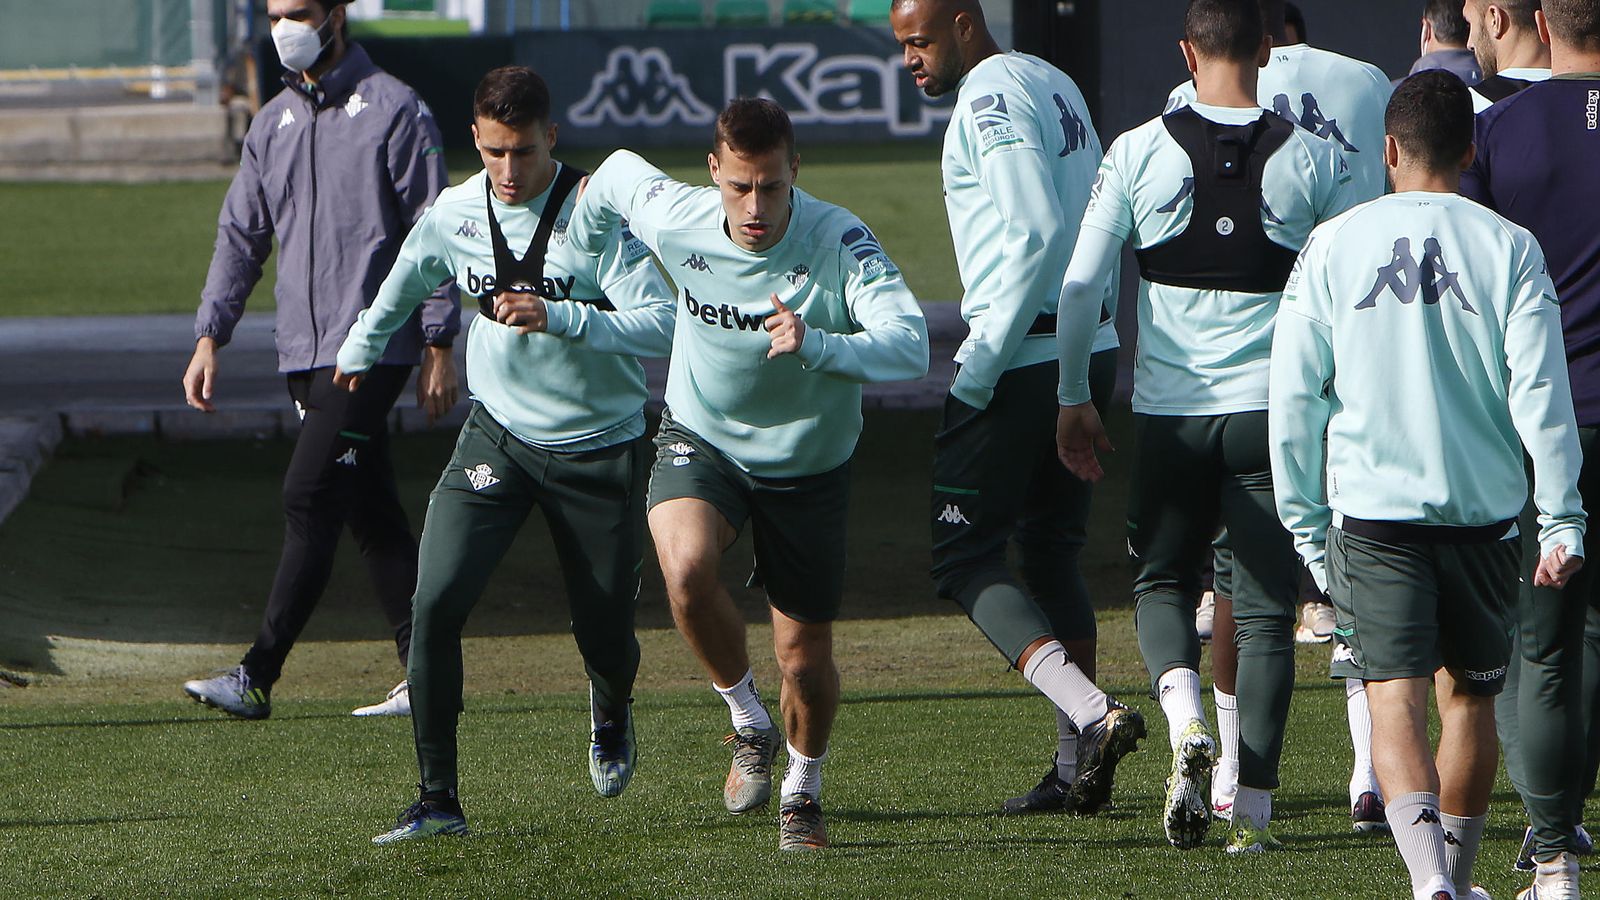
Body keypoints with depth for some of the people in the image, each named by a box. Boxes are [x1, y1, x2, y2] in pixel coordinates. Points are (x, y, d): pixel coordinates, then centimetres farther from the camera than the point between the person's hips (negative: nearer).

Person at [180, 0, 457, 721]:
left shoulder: (394, 111, -5)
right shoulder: (272, 124, 15)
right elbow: (241, 236, 17)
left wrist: (440, 348, -10)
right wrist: (209, 338, 7)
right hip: (303, 353, 7)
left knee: (310, 499, -13)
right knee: (371, 512, 7)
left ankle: (258, 676, -16)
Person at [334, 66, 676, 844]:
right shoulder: (454, 214, -4)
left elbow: (660, 327, -24)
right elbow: (404, 284, 19)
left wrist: (557, 317, -36)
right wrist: (359, 350, 34)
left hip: (598, 449, -2)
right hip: (498, 435, 2)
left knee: (604, 631, 7)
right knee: (435, 602, -18)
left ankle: (611, 714, 47)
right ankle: (437, 800, -10)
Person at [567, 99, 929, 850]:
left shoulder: (839, 242, -27)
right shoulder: (674, 219, -19)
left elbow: (909, 346, -38)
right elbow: (614, 174, 4)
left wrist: (814, 345, -54)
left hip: (807, 463, -1)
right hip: (701, 440, 1)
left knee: (805, 658, 3)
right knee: (685, 567, -30)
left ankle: (803, 787, 34)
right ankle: (746, 721, -3)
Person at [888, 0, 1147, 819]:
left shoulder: (991, 98, -13)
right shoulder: (1053, 83, 15)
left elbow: (1035, 233, -22)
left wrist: (983, 364, -20)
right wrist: (1091, 332, 20)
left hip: (1023, 355, -9)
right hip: (1090, 349, 9)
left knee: (963, 556, -3)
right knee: (1051, 551, 15)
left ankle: (1091, 714, -18)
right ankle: (1077, 766, 12)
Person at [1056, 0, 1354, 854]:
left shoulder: (1139, 152, -3)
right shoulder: (1312, 159, -2)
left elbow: (1079, 285, -1)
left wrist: (1073, 399, 10)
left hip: (1170, 409, 0)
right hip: (1273, 407, 0)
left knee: (1163, 582, 17)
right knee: (1265, 606, 7)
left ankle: (1186, 721, -12)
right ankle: (1253, 808, 3)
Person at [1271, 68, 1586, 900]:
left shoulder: (1332, 247, 0)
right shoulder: (1509, 249, -1)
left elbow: (1292, 400, 1)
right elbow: (1541, 394, -6)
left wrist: (1305, 521, 9)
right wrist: (1560, 519, -2)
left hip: (1373, 511, -1)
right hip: (1483, 510, 1)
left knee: (1397, 697, -7)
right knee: (1469, 696, 18)